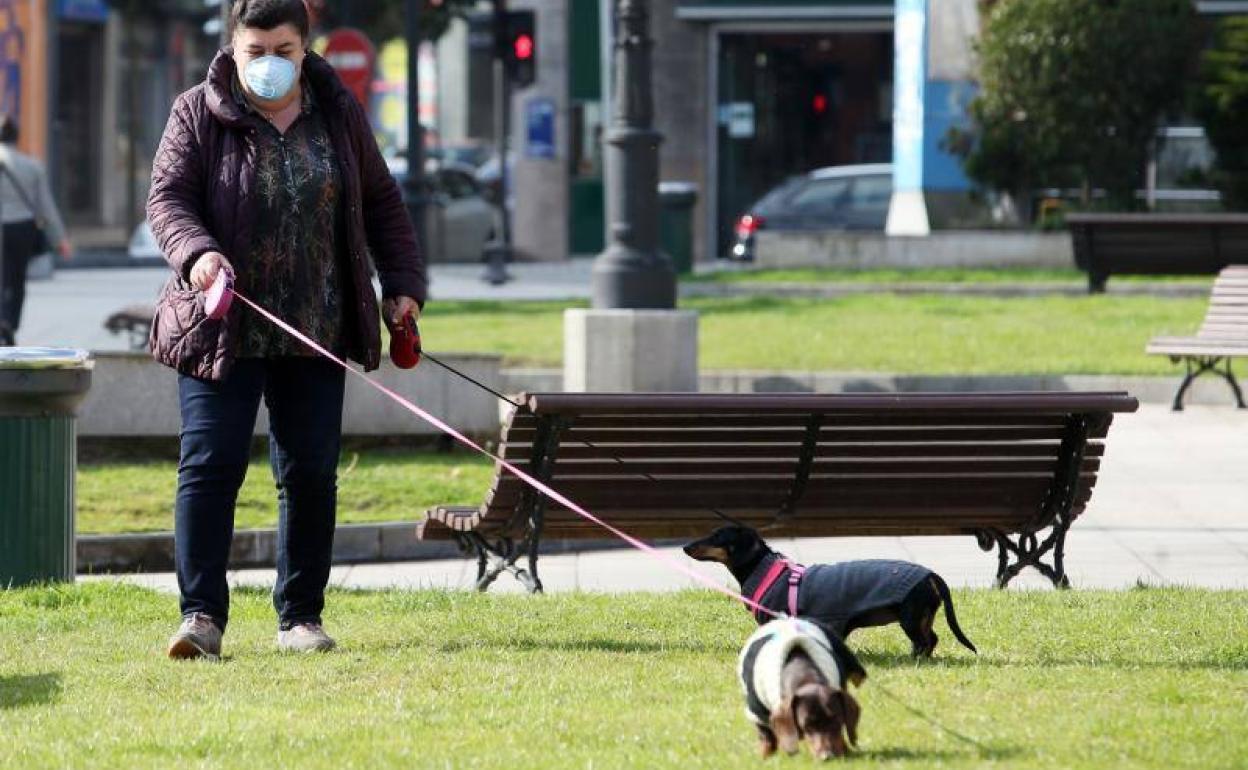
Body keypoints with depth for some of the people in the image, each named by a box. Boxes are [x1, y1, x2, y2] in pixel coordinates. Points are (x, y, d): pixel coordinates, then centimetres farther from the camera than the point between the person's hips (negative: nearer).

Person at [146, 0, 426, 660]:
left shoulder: (337, 112, 8)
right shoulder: (198, 115, -2)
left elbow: (380, 202, 16)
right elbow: (167, 198, -9)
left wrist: (402, 283, 9)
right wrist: (196, 253, -28)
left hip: (316, 331, 3)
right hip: (223, 327, -3)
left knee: (310, 474, 4)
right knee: (209, 465, -10)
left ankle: (300, 616, 13)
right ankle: (202, 615, -9)